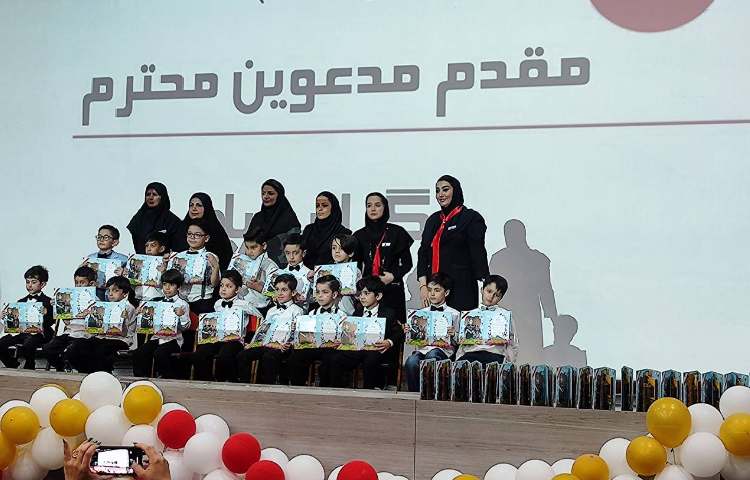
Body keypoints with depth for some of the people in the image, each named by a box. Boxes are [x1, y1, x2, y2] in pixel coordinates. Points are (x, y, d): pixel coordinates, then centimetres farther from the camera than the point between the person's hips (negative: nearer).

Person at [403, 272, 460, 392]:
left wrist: (452, 335, -12)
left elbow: (456, 342, 9)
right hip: (422, 348, 2)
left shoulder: (453, 314, 11)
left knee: (432, 356, -38)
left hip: (443, 349, -2)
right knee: (411, 362, -33)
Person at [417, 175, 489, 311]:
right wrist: (423, 285, 2)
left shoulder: (471, 217, 0)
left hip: (461, 287, -5)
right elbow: (423, 252, 13)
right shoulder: (433, 219, 17)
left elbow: (478, 254, -5)